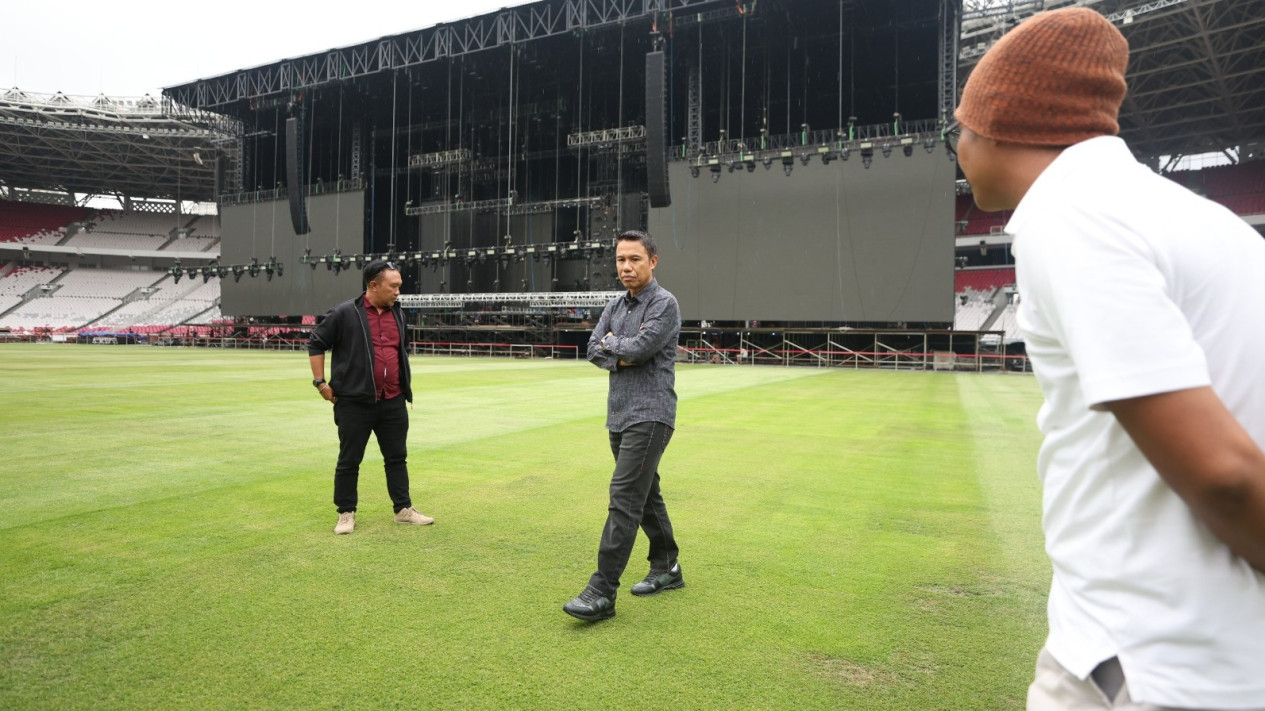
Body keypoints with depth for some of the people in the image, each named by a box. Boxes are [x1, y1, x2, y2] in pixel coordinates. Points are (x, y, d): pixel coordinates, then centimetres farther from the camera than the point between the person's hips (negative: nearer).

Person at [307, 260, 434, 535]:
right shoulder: (344, 313, -8)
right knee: (349, 461, 6)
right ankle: (346, 513, 19)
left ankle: (403, 509, 21)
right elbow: (315, 343, -1)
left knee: (397, 458, 11)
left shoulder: (397, 313, 9)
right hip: (355, 402, -5)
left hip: (393, 402, 5)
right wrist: (320, 382, -4)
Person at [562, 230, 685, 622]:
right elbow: (594, 349, 6)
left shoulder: (665, 303, -9)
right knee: (645, 494, 16)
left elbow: (640, 347, -21)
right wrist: (622, 357, -11)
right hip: (619, 414, 8)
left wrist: (612, 342, -2)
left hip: (650, 415, -8)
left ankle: (602, 592, -12)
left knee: (624, 497, -13)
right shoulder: (615, 305, 14)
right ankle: (667, 568, 31)